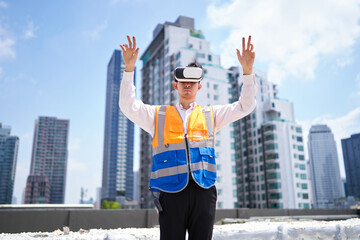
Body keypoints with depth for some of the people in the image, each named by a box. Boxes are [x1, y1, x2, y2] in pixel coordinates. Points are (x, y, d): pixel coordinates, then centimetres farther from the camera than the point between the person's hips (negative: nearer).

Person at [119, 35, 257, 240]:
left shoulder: (210, 115, 18)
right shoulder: (158, 115, 16)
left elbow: (245, 106, 12)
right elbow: (129, 106, 4)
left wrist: (247, 70, -2)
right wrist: (129, 68, -7)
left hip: (203, 190, 1)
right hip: (172, 191, -1)